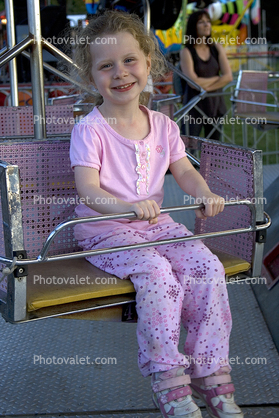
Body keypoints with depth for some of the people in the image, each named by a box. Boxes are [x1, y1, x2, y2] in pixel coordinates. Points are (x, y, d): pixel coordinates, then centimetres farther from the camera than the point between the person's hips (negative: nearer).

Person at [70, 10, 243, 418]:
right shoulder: (90, 130, -9)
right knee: (156, 273, -31)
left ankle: (210, 373, -5)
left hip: (156, 224, 5)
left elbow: (184, 171, 10)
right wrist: (127, 207, -38)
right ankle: (169, 383, -18)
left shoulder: (162, 124, 9)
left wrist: (205, 193, -14)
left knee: (208, 266, -17)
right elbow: (88, 190, -18)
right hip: (105, 231, -5)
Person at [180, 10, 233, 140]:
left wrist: (206, 86, -11)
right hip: (194, 105, -4)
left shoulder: (217, 48, 8)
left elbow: (228, 77, -2)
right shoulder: (186, 52, -5)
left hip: (215, 103, 4)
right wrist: (218, 78, -4)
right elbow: (194, 82, -16)